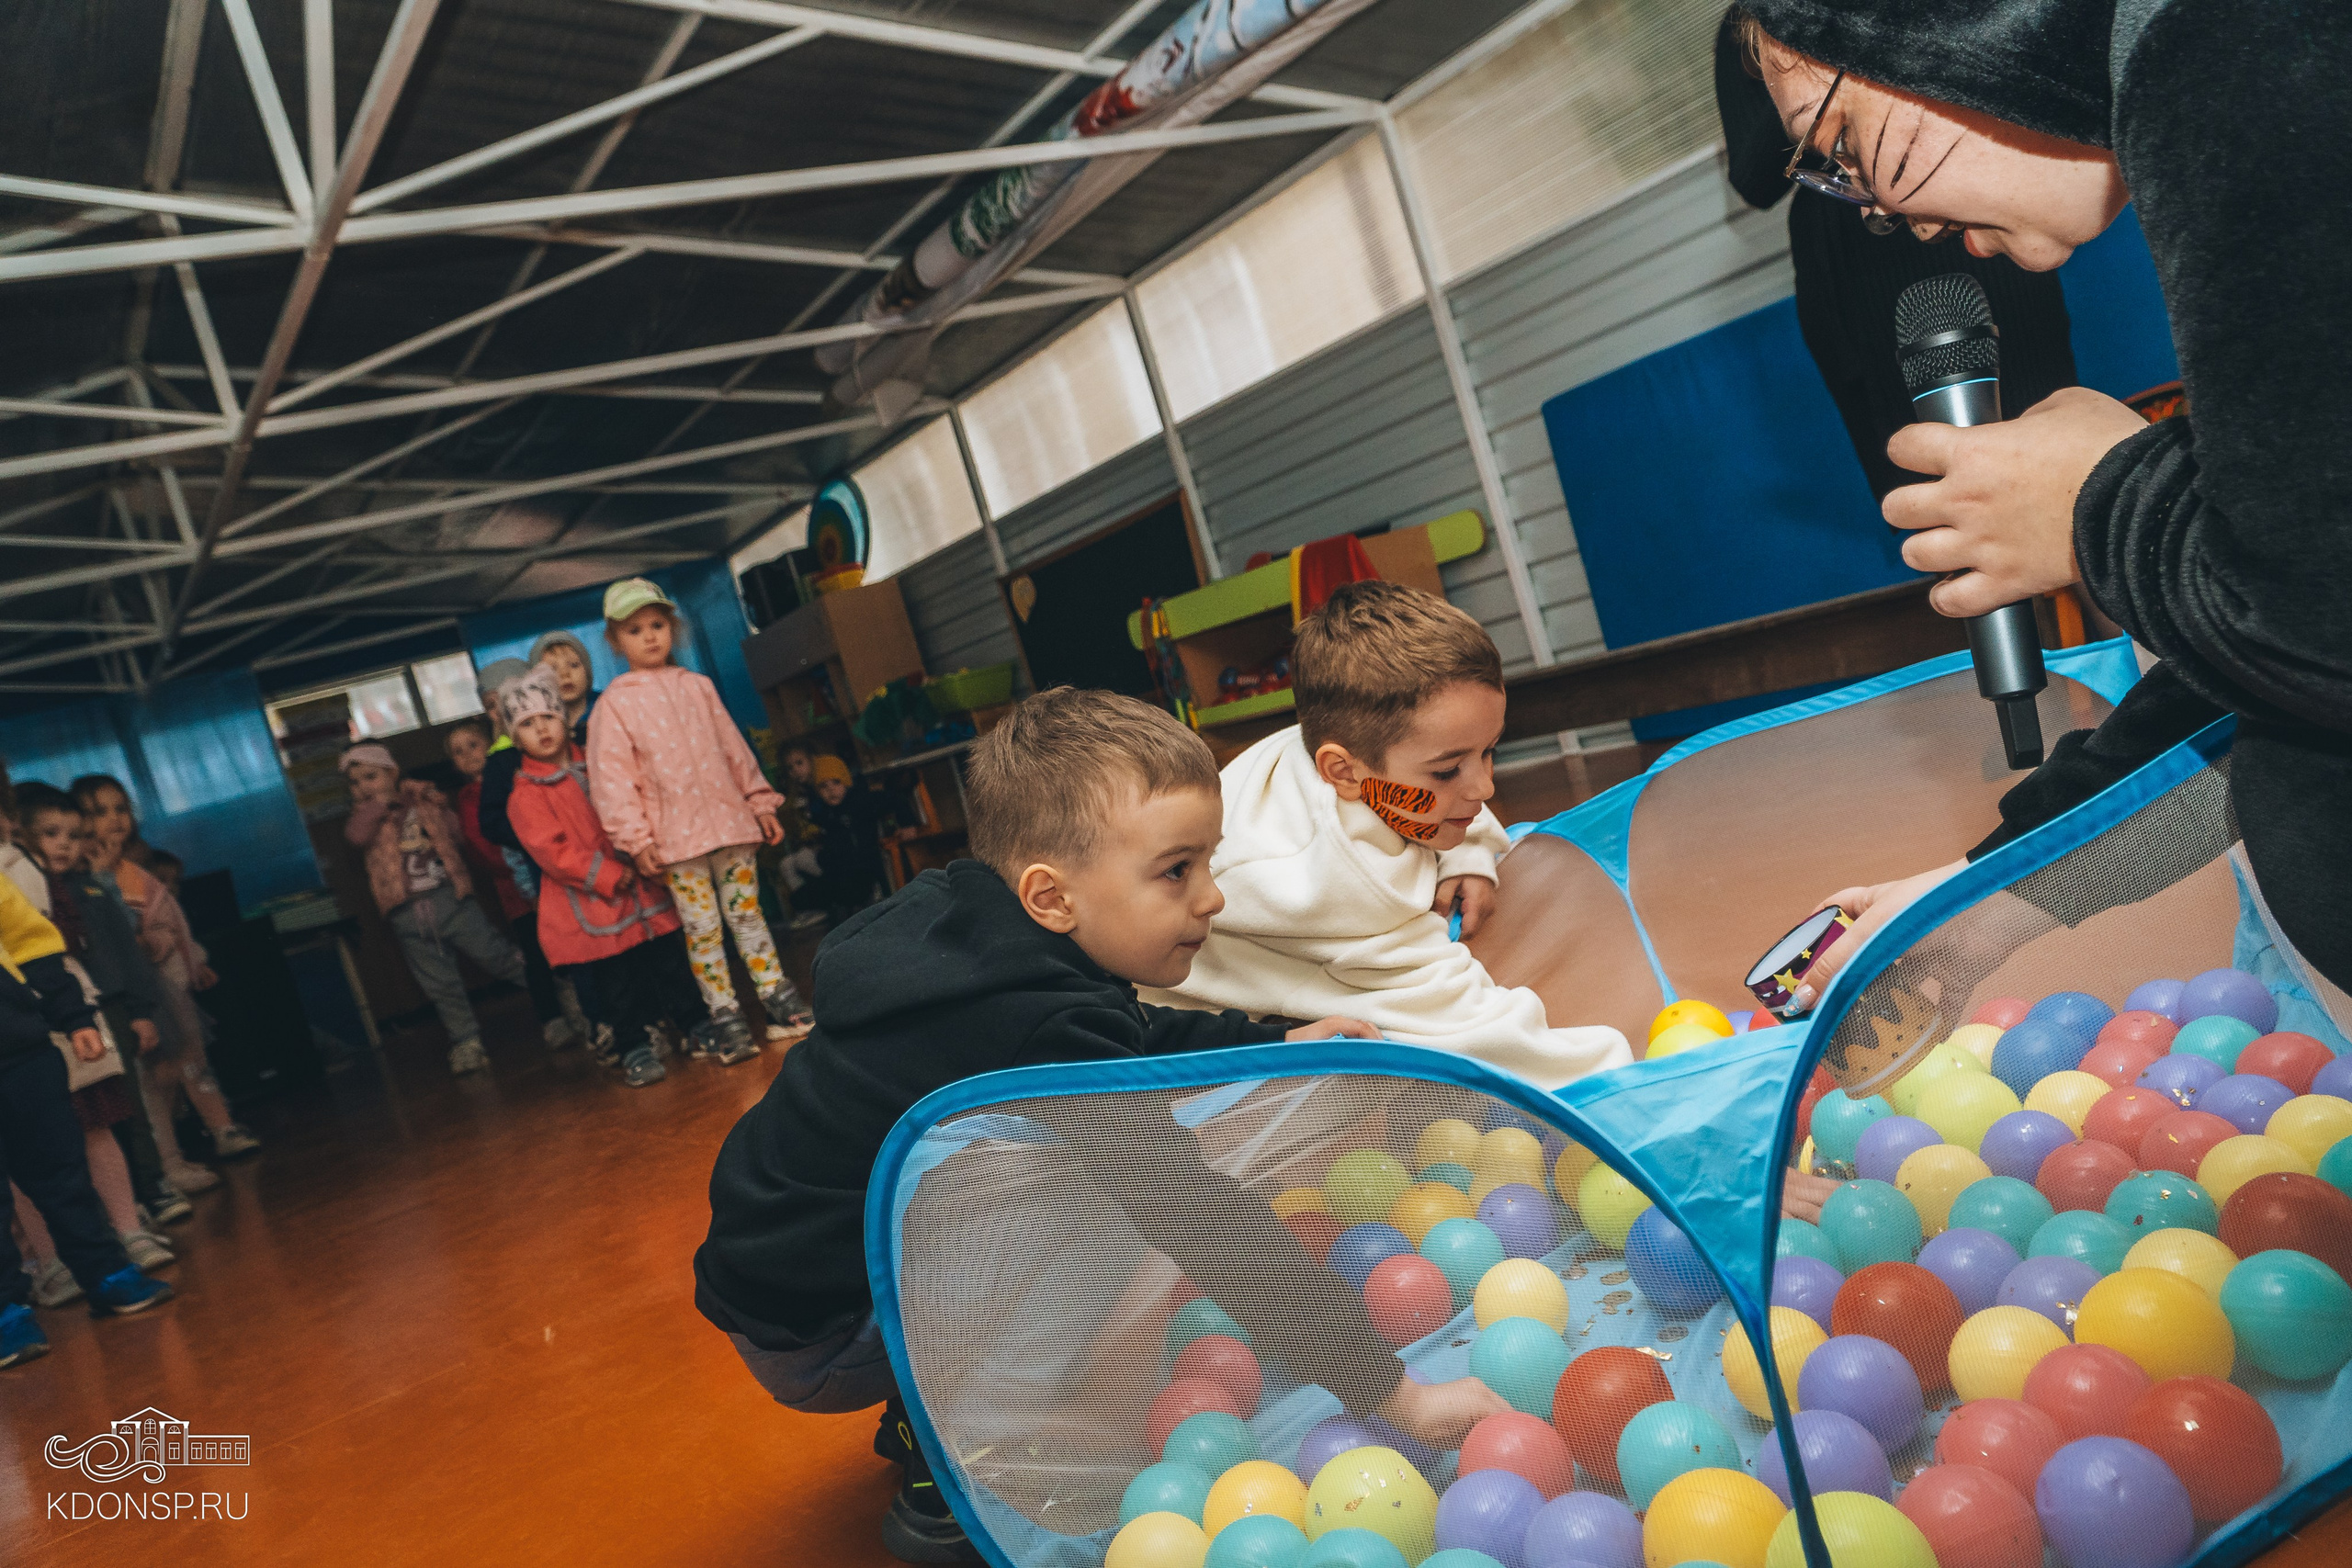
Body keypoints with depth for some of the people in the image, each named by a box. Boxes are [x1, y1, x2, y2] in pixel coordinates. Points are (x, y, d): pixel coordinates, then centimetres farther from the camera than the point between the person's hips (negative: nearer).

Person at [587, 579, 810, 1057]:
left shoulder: (697, 687, 11)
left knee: (746, 912, 9)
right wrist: (636, 839, -11)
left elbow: (734, 748, 15)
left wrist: (760, 803, 13)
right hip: (676, 835, -3)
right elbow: (612, 777, -5)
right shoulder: (614, 705, -1)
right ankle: (723, 1011, 9)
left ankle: (775, 991, 17)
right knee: (702, 926, 1)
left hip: (730, 821, 3)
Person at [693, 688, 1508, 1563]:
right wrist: (1393, 1392, -28)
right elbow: (1198, 1226, -34)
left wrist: (1273, 1046, 4)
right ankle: (946, 1494, -5)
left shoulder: (973, 926, -5)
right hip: (813, 1337, -9)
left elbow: (1135, 1041, 13)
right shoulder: (1039, 1030, -33)